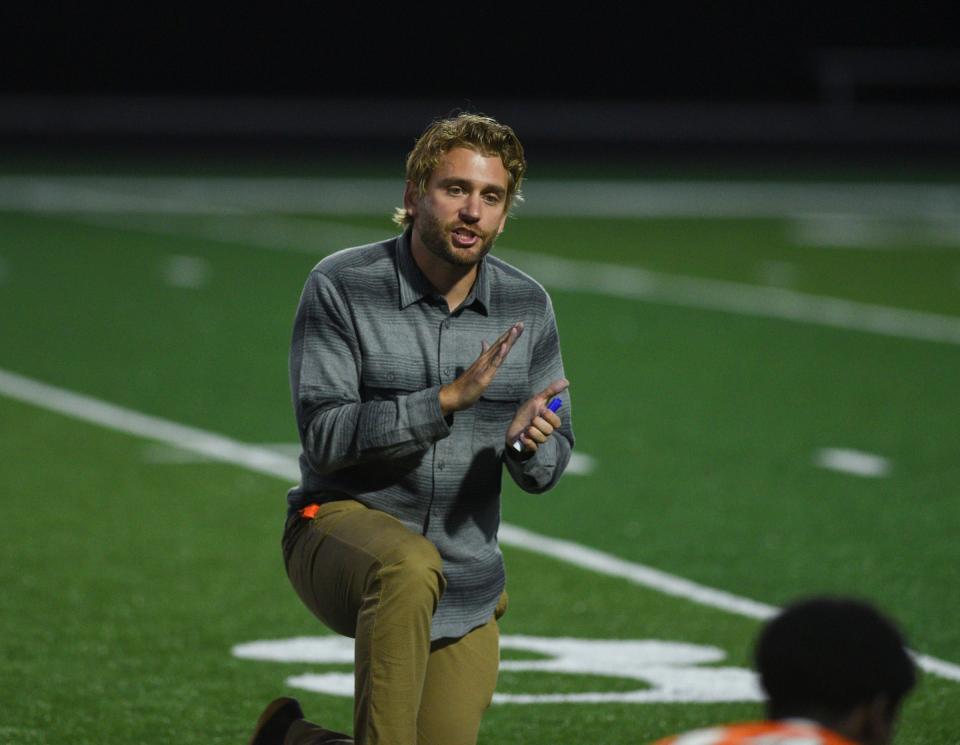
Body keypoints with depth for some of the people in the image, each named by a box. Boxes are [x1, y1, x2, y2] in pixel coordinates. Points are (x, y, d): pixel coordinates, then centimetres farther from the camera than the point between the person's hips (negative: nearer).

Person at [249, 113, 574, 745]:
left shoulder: (528, 307, 1)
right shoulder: (341, 287, -11)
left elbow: (549, 468, 5)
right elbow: (325, 436, -18)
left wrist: (527, 445, -20)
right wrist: (448, 398, -29)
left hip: (464, 589, 5)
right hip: (342, 527, -5)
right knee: (409, 565, -39)